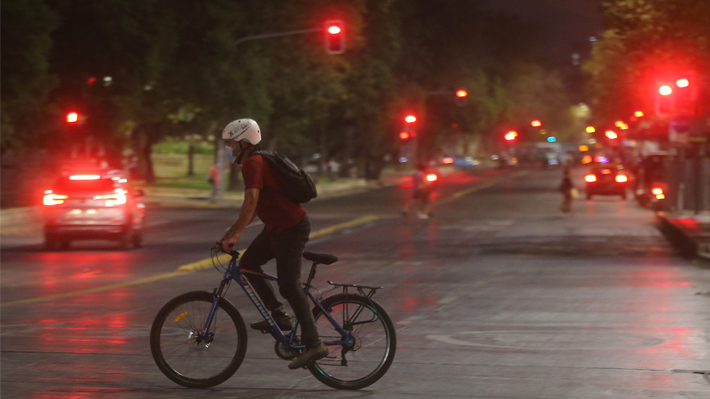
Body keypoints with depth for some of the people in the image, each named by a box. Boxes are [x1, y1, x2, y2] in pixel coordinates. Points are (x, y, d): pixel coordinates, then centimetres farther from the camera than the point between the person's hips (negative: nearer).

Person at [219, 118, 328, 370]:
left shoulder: (253, 163, -17)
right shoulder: (256, 162, 15)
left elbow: (251, 201, -28)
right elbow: (254, 205, 23)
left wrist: (235, 234, -27)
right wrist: (233, 231, 24)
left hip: (291, 228, -10)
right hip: (276, 226, 10)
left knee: (289, 286, -9)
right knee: (248, 264, 10)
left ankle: (313, 344, -6)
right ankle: (279, 316, 13)